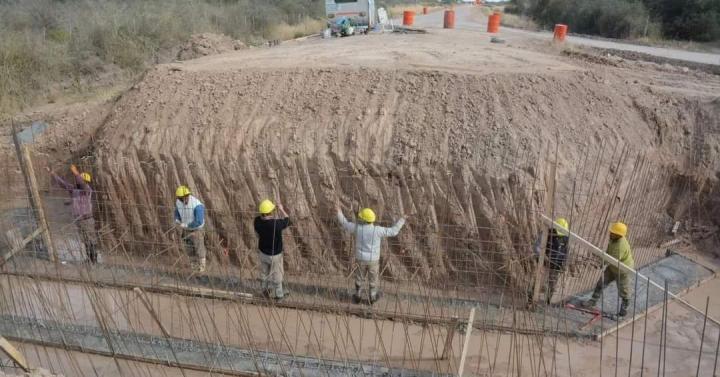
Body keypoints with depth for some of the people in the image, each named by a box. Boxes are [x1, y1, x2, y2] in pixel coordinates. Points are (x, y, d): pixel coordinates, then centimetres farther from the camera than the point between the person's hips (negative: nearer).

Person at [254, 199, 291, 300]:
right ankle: (279, 294, 39)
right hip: (274, 254, -5)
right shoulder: (276, 224, -36)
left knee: (264, 272, 28)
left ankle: (266, 290, 50)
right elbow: (287, 220, -17)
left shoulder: (257, 221, -20)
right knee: (277, 275, 19)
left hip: (262, 252, 5)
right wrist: (281, 209, -3)